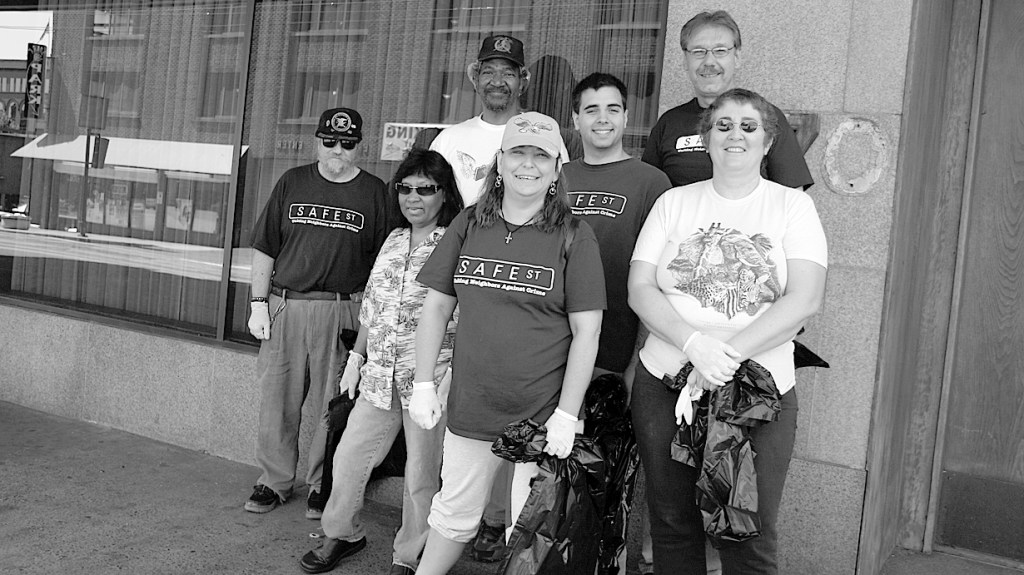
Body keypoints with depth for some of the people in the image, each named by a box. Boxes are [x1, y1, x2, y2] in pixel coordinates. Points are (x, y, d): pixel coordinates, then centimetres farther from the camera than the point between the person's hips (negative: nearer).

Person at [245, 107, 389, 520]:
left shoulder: (373, 192, 4)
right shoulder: (292, 183, 10)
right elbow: (265, 248, 10)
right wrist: (258, 305, 4)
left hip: (342, 312, -2)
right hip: (284, 306, 2)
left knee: (334, 406, 2)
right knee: (277, 400, 6)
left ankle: (322, 485, 18)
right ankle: (274, 481, 22)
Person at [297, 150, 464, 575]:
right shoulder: (394, 241, 11)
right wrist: (356, 356, 18)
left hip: (430, 376, -6)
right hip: (379, 375, 6)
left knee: (421, 473, 6)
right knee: (348, 458, 12)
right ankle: (342, 535, 34)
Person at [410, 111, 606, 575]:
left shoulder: (573, 236, -6)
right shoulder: (468, 226, 3)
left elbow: (586, 332, -7)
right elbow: (436, 307, 7)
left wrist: (566, 416, -11)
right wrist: (423, 385, 2)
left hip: (542, 416, -3)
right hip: (469, 410, 3)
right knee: (453, 518, 18)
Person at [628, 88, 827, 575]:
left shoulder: (793, 206, 2)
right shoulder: (673, 203, 7)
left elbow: (805, 299, -9)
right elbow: (639, 289, -1)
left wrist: (728, 353, -19)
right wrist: (695, 344, -17)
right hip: (665, 384, 2)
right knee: (671, 527, 11)